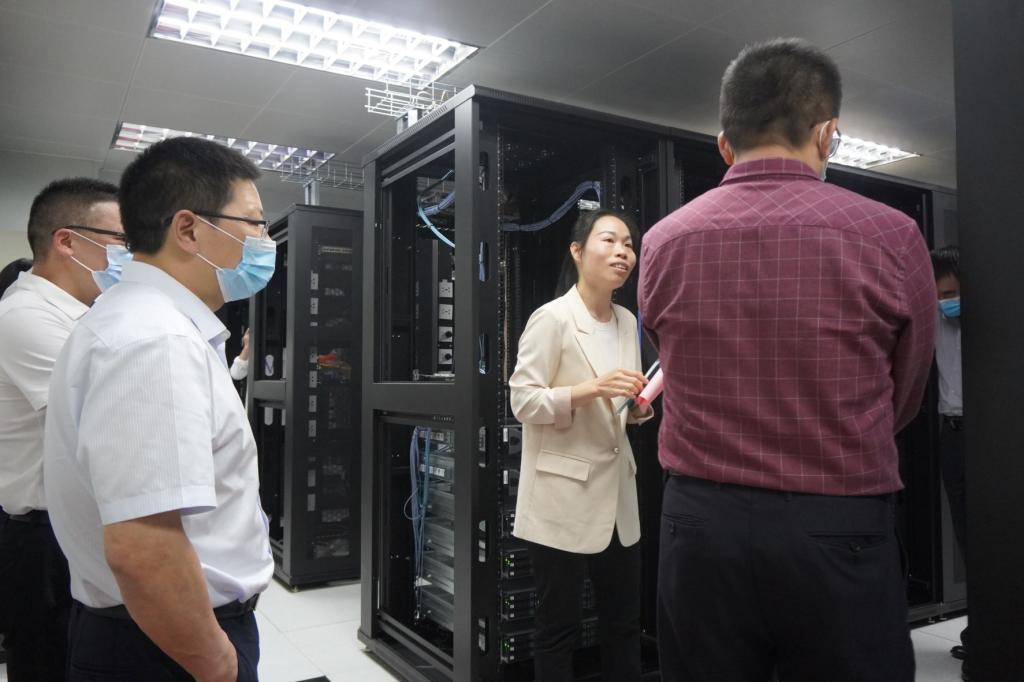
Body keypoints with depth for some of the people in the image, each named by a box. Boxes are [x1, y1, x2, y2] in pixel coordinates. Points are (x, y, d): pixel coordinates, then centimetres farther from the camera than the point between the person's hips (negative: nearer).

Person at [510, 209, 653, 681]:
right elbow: (522, 401, -14)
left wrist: (638, 406, -4)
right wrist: (591, 388, -26)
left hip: (617, 492, 7)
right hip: (563, 498, -6)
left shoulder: (627, 322, 8)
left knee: (624, 624, 16)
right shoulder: (552, 317, -12)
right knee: (559, 628, 7)